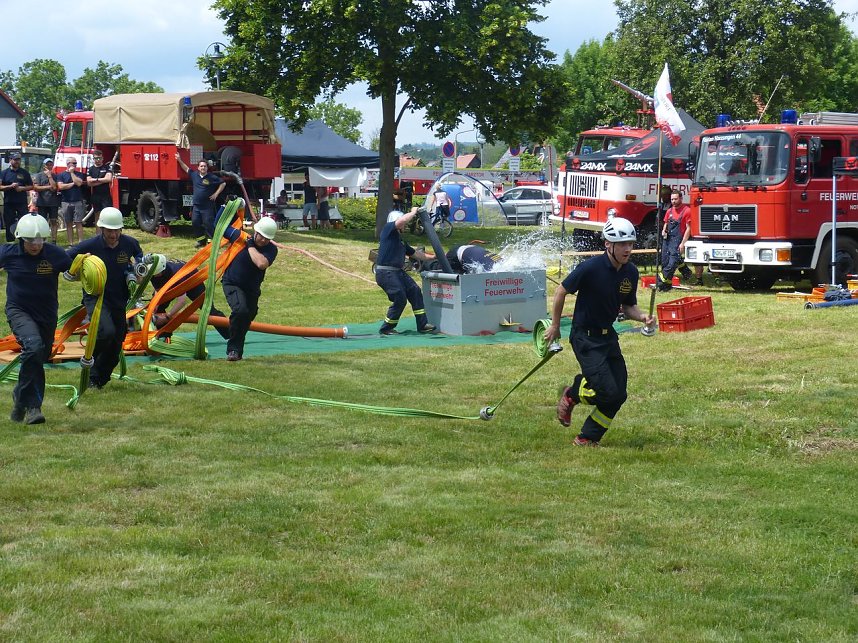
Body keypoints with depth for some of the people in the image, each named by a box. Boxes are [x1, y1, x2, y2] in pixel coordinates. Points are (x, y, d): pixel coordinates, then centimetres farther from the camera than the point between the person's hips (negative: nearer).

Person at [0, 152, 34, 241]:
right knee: (9, 224, 3)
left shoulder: (24, 173, 8)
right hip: (9, 203, 0)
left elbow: (31, 186, 10)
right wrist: (10, 186, -14)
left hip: (22, 203, 0)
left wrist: (22, 188, -8)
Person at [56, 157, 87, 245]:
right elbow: (60, 186, -7)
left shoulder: (79, 174, 9)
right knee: (69, 224, 4)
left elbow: (79, 183, -9)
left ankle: (80, 242, -5)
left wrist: (72, 173, -3)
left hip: (77, 202, 0)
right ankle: (70, 244, 8)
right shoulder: (61, 175, 7)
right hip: (65, 202, 0)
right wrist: (73, 183, -3)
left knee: (78, 223, -5)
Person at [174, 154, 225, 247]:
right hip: (196, 206, 5)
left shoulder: (212, 177, -6)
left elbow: (223, 184, 1)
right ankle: (201, 241, 17)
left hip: (207, 207, -5)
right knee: (195, 224, 5)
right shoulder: (194, 175, 8)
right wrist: (179, 160, 22)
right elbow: (186, 169, 26)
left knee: (208, 224, -7)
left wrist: (216, 194, -5)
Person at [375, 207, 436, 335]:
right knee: (400, 299, -10)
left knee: (415, 291, 4)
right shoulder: (388, 229, -3)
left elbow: (416, 254, 28)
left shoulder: (400, 240, 23)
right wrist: (413, 212, -5)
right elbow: (402, 220, -22)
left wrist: (434, 257, 28)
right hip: (385, 272, -10)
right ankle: (386, 328, 4)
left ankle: (422, 325, 9)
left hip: (398, 272, 10)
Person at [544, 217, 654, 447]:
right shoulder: (591, 267, -20)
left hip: (608, 336, 7)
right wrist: (555, 326, -1)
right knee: (608, 391, -17)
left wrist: (642, 316, -11)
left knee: (619, 395, 3)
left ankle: (587, 439, 18)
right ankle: (573, 394, 14)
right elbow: (562, 291, -8)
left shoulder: (630, 272, -1)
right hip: (585, 338, -7)